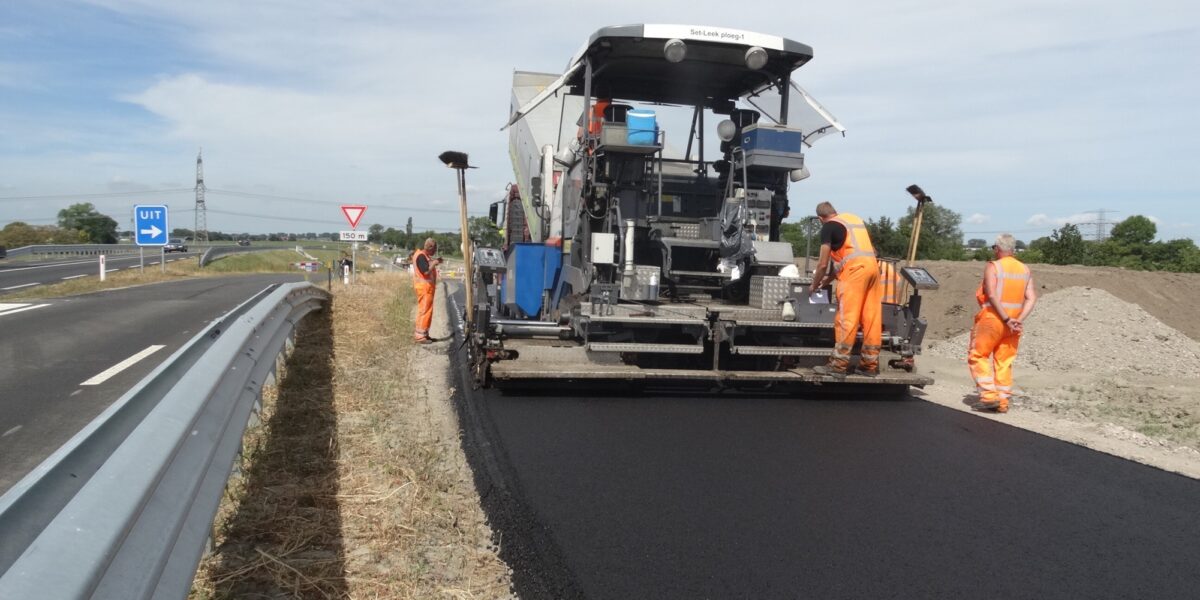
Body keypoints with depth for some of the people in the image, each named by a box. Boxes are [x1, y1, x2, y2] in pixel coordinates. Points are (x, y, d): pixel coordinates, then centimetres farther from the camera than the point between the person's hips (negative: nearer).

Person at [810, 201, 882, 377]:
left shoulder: (828, 226, 4)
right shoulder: (855, 219, 26)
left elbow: (823, 264, 1)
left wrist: (815, 285, 17)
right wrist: (828, 280, 34)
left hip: (854, 269, -7)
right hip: (872, 266, 7)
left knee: (846, 318, -4)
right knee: (872, 318, 7)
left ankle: (838, 364, -2)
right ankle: (869, 365, 11)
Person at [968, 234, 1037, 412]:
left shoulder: (992, 267, -8)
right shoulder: (1025, 270, 10)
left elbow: (992, 295, -20)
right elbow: (1031, 298, 1)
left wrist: (1006, 319, -17)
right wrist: (1019, 320, -7)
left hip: (993, 318, -6)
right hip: (1013, 322, 6)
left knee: (978, 356, 4)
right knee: (1004, 362, 11)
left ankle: (989, 395, -5)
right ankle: (1003, 401, 11)